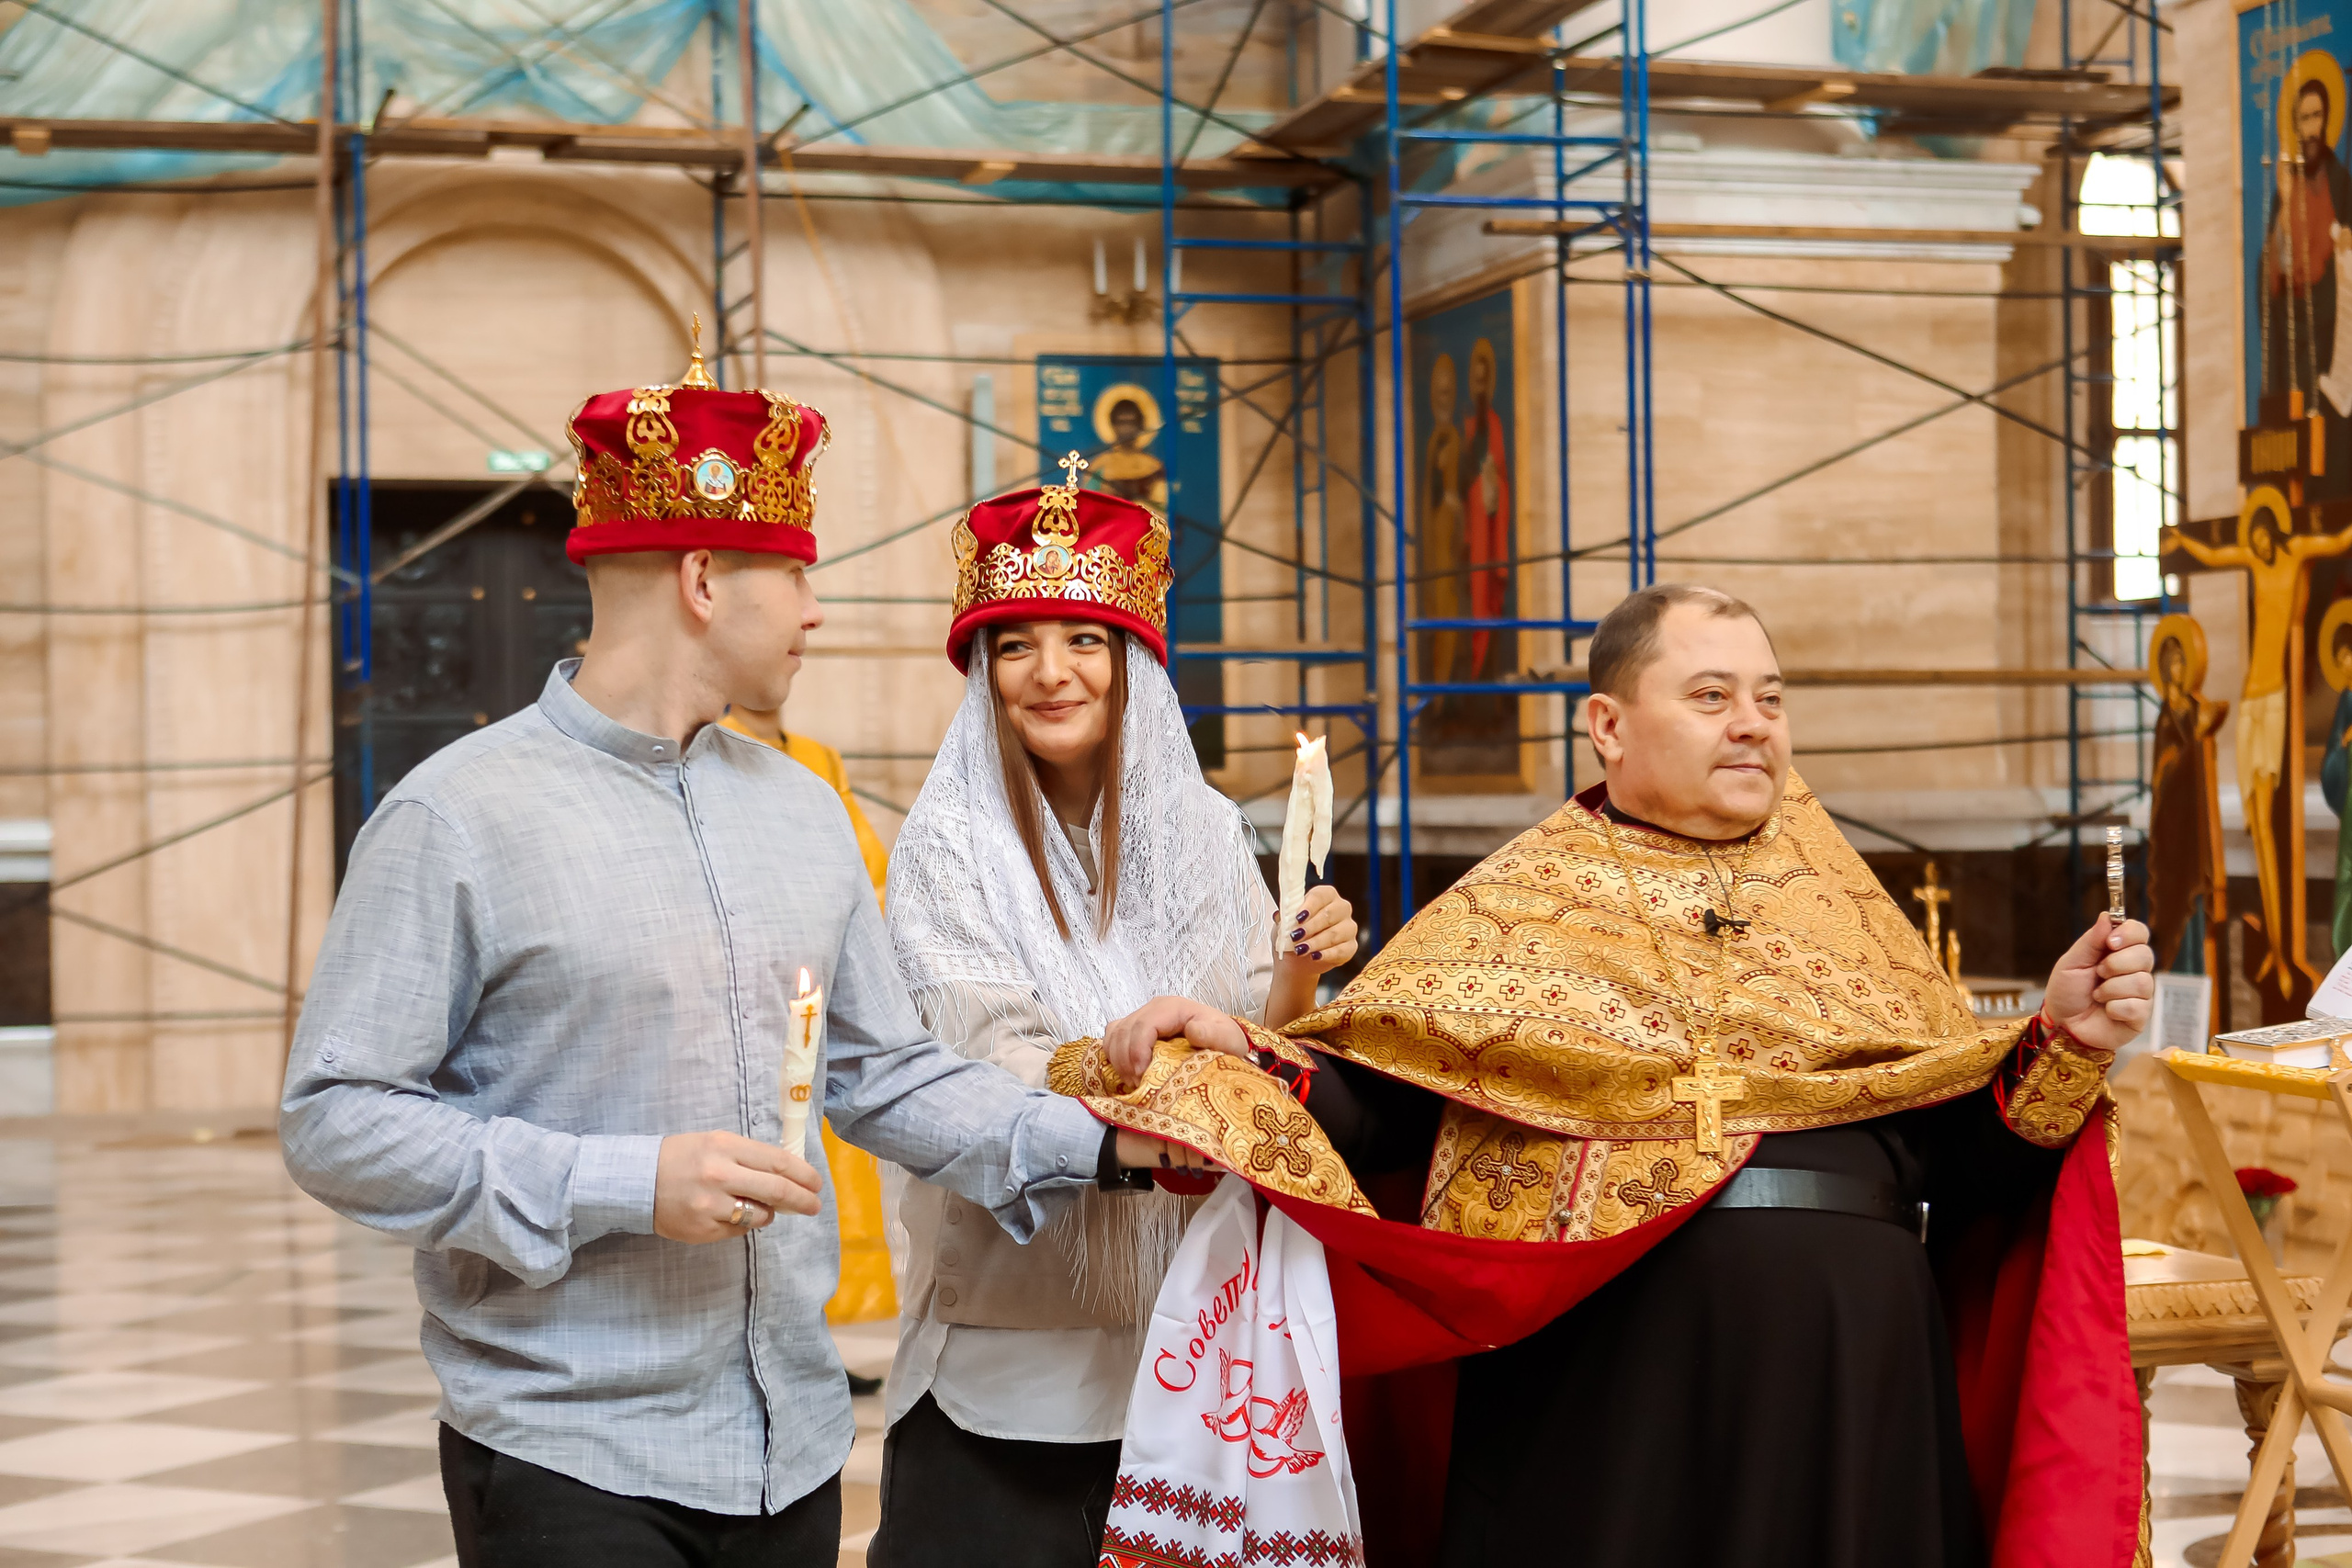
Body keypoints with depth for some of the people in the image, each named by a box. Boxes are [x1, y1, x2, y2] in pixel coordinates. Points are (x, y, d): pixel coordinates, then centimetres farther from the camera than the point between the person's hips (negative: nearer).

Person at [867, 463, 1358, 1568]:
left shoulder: (1202, 830, 5)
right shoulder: (949, 846, -6)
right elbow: (993, 1076, -16)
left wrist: (1296, 981, -13)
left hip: (1188, 1329, 3)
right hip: (1010, 1344, -3)